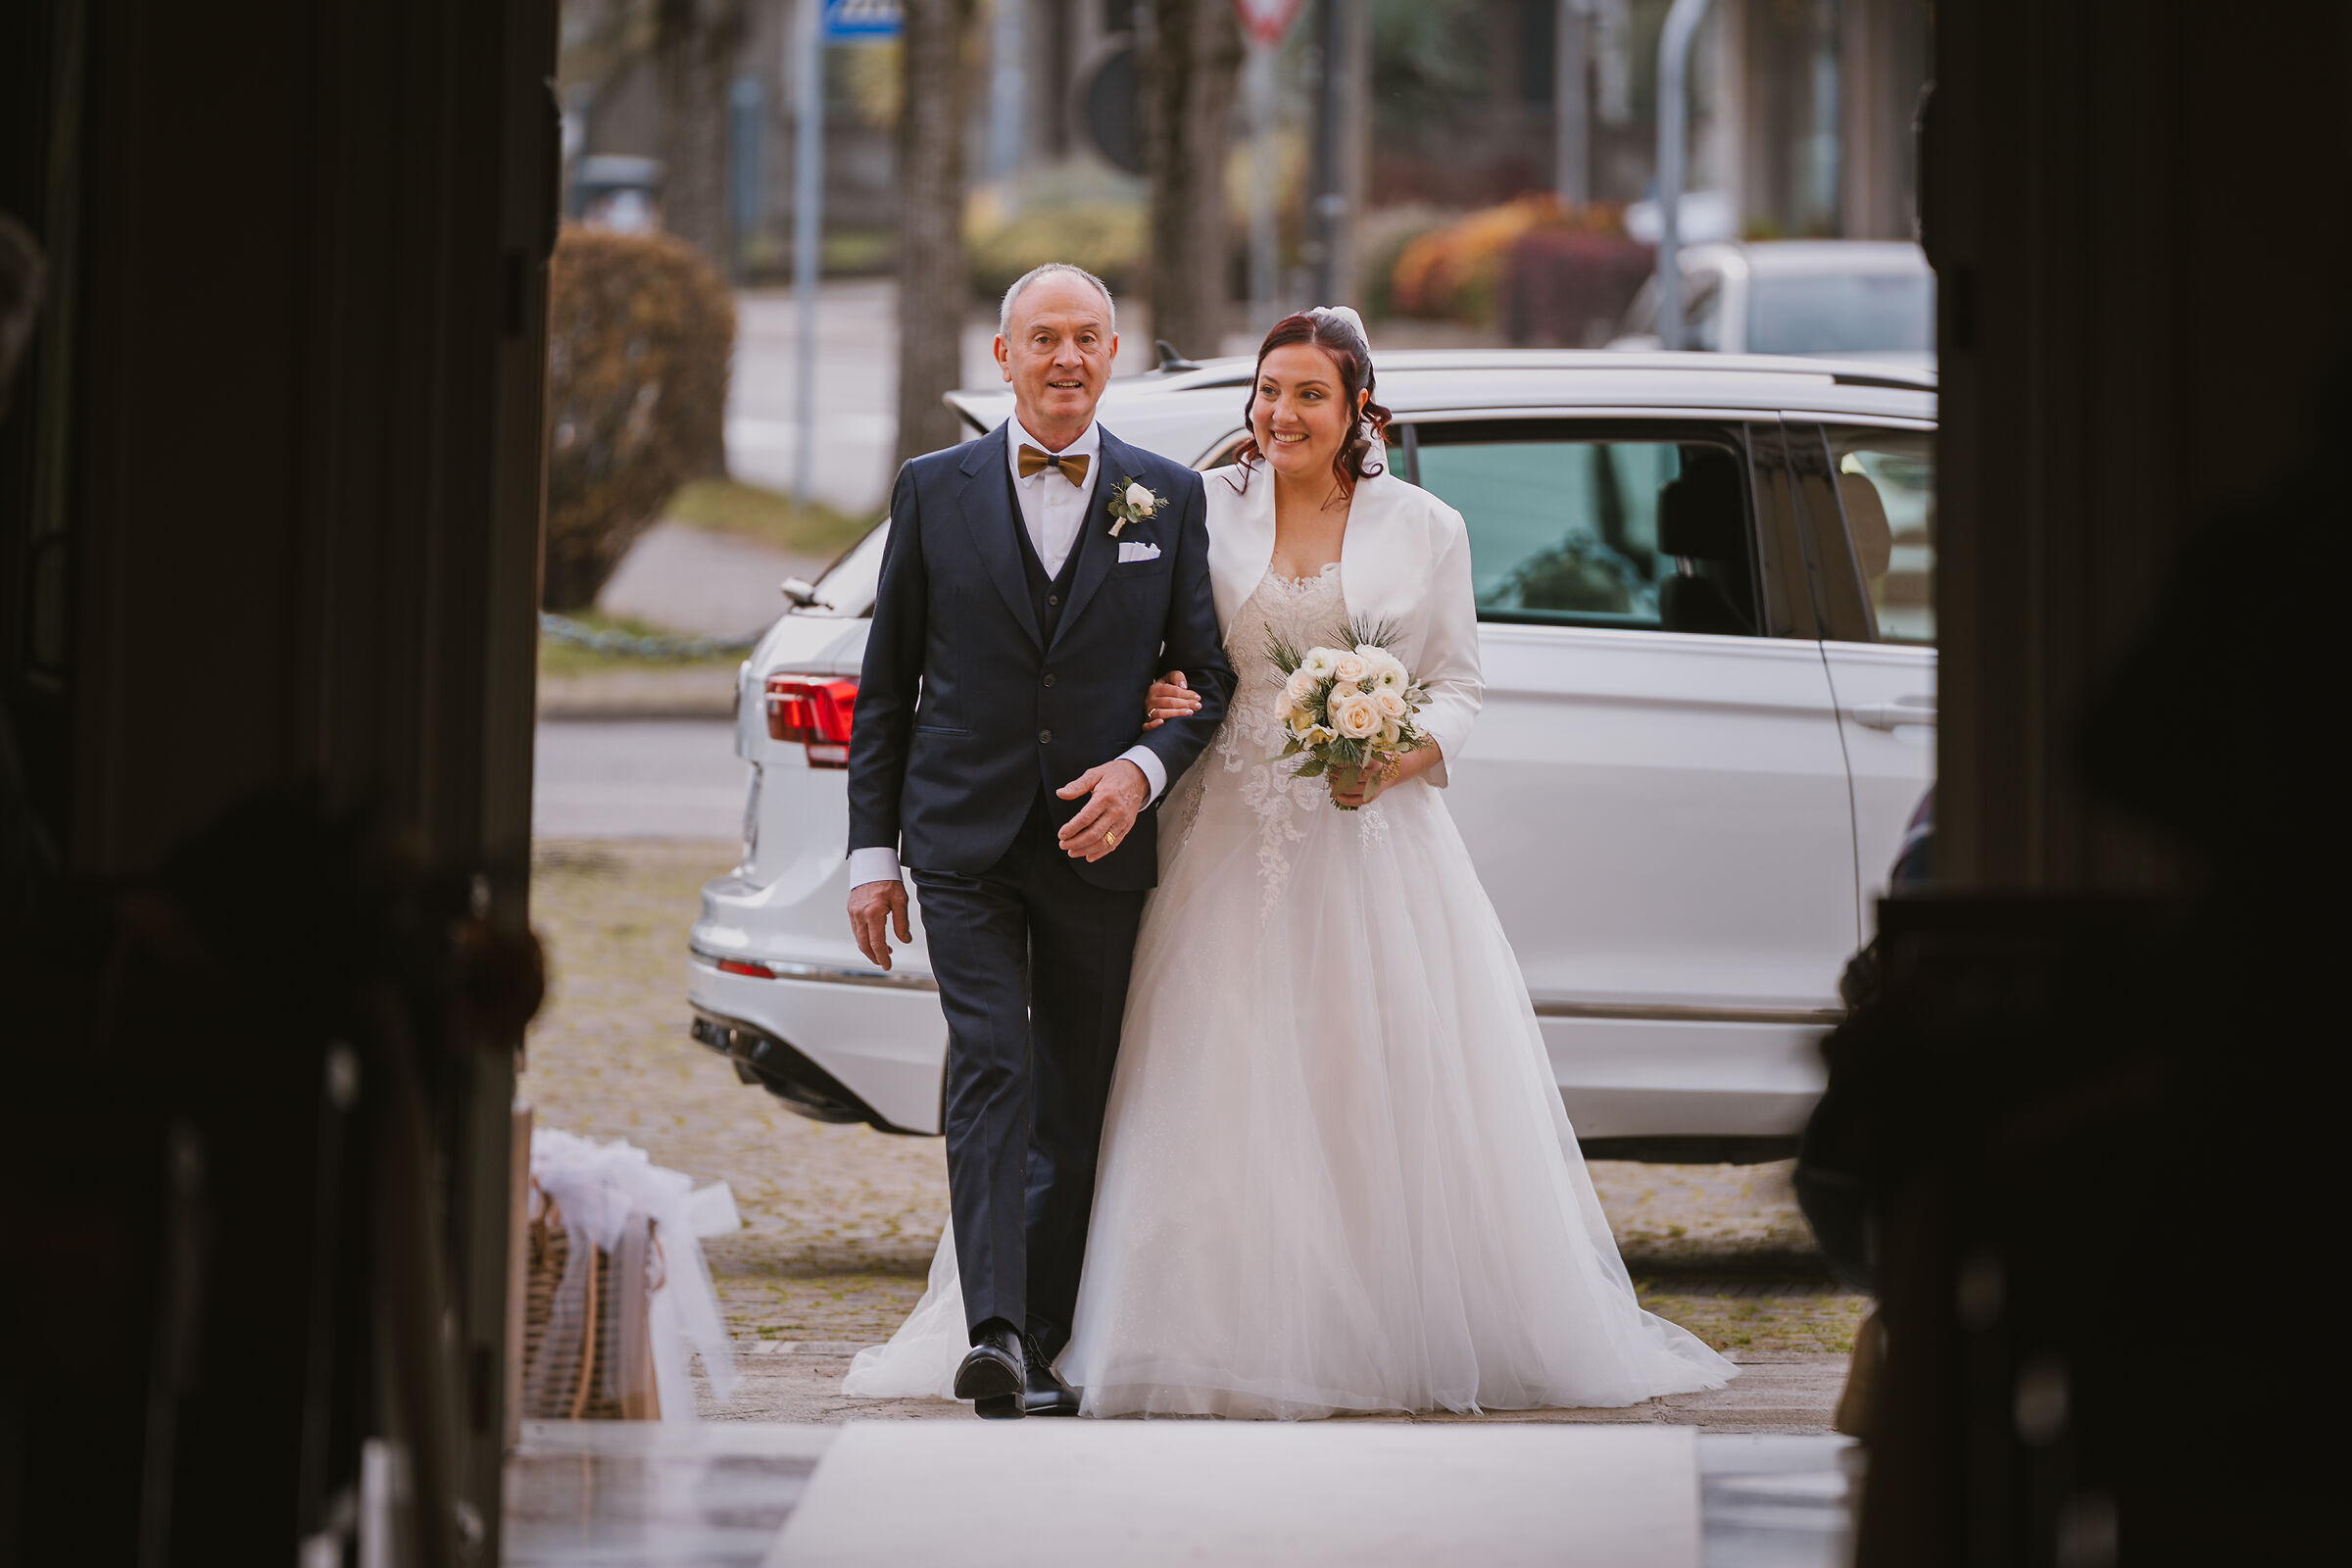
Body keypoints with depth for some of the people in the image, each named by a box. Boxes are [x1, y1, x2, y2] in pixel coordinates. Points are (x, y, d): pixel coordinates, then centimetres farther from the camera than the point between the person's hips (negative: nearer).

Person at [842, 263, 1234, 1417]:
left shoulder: (1169, 498, 6)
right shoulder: (935, 490, 4)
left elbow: (1208, 672, 6)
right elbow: (886, 683, 7)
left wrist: (1143, 766, -14)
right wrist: (872, 849, 3)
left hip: (1098, 843, 2)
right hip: (965, 841, -2)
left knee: (1075, 1100, 6)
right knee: (991, 1072, -15)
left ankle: (1042, 1343, 15)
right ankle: (992, 1333, -24)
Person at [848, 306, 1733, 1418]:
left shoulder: (1424, 528, 5)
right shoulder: (1204, 511, 6)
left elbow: (1457, 687, 7)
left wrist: (1393, 762, -11)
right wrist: (1154, 702, -13)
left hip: (1375, 841, 0)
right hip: (1231, 844, 0)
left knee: (1390, 1094, -2)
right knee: (1218, 1097, -4)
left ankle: (1406, 1335, 9)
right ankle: (1226, 1336, 2)